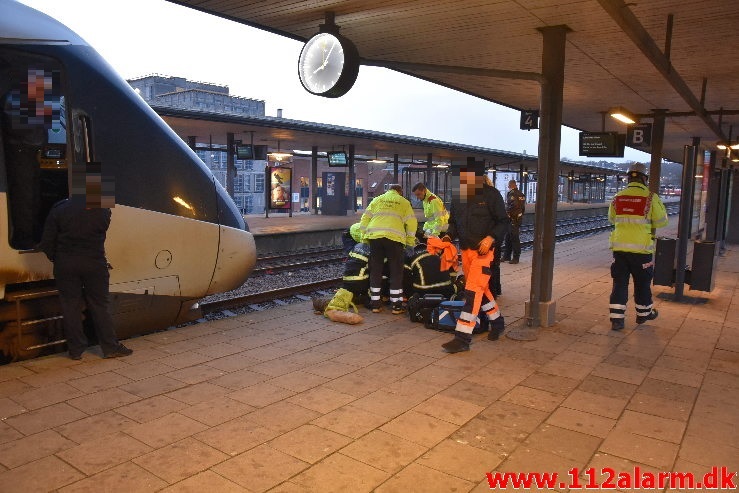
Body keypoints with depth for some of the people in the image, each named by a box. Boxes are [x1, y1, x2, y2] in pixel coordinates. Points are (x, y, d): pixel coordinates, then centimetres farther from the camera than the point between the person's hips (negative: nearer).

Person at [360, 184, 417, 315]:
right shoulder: (404, 202, 14)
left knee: (375, 271, 9)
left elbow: (365, 219, 15)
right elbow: (411, 223, 7)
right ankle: (396, 305, 7)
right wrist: (410, 242, 13)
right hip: (394, 238, -2)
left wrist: (364, 237, 18)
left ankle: (375, 304, 12)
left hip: (374, 236, 3)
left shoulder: (376, 200, 21)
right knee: (396, 272, 5)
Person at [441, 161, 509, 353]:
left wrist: (490, 238, -19)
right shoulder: (458, 196, 7)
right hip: (465, 249, 6)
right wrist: (449, 236, -4)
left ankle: (463, 338, -9)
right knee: (481, 288, 17)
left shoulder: (490, 195, -8)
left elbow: (503, 222, -4)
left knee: (473, 290, -11)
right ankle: (497, 322, 38)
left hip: (483, 249, -6)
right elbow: (454, 222, 16)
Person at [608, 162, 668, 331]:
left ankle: (616, 318, 4)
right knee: (642, 282, 15)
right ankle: (643, 313, 33)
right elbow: (661, 221, 1)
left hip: (619, 247, 3)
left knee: (619, 282, 7)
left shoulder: (618, 197, 3)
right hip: (640, 249, -3)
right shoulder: (650, 198, -8)